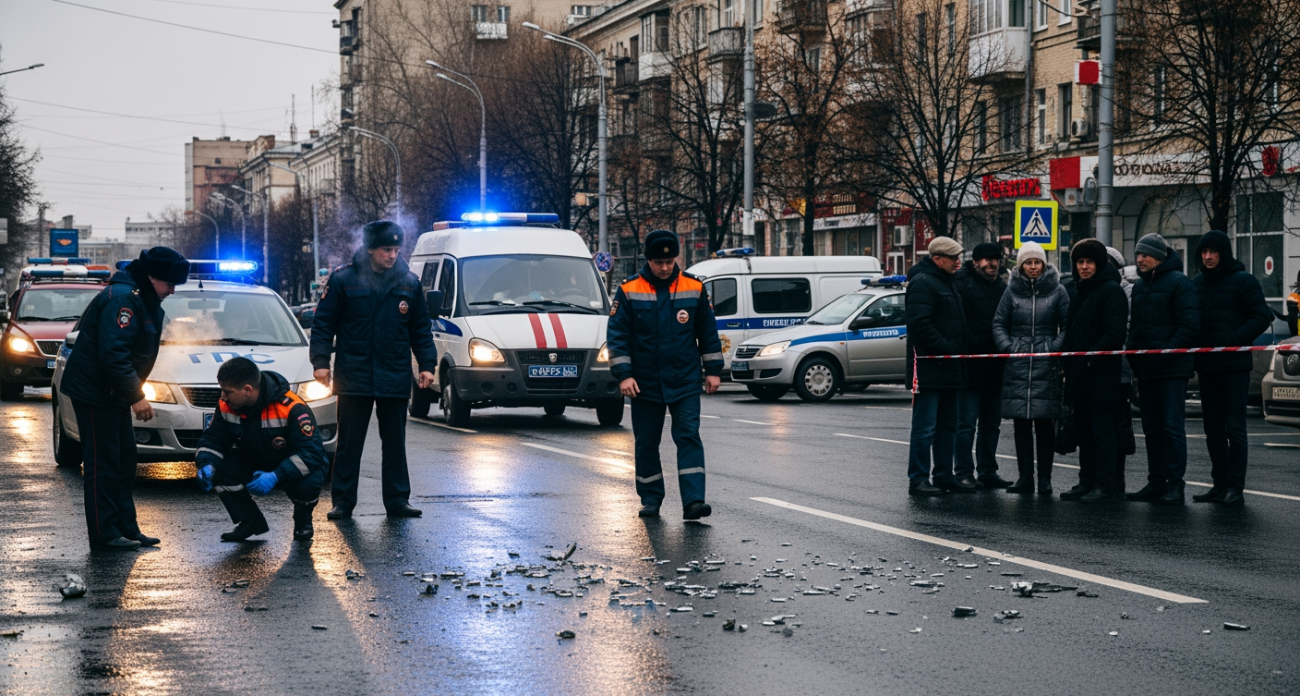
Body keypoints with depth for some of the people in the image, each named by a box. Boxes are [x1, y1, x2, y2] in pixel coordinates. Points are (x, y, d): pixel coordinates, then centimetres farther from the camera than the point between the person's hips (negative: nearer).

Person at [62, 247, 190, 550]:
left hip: (113, 393, 11)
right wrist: (136, 396, -25)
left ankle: (127, 529, 18)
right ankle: (104, 533, -2)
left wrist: (134, 392, 13)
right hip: (93, 391, -11)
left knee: (124, 460, 13)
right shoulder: (122, 298, -21)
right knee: (103, 464, -7)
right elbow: (113, 353, -28)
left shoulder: (143, 300, 13)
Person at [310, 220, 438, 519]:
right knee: (349, 443, 1)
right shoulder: (343, 279, -3)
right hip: (354, 376, -2)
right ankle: (342, 501, 7)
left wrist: (427, 364, 5)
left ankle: (397, 500, 14)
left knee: (395, 442, 7)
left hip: (395, 379, 2)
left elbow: (421, 329, 12)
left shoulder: (409, 282, 6)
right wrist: (321, 361, -8)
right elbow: (323, 323, 0)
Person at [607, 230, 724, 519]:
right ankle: (650, 500, 19)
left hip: (685, 383, 0)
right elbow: (617, 335, -2)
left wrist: (713, 370, 8)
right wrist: (623, 374, -10)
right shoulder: (629, 291, -3)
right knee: (646, 443, 7)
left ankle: (693, 500, -13)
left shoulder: (694, 288, 1)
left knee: (689, 437, -9)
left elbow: (708, 331, 10)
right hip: (644, 384, 0)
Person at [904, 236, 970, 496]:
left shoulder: (949, 282, 19)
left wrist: (960, 349, 13)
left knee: (948, 426, 13)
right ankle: (918, 479, -3)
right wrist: (945, 348, -19)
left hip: (950, 368, 10)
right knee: (925, 427, -6)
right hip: (929, 368, -10)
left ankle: (944, 475, 20)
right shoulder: (922, 282, -12)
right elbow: (920, 323, -22)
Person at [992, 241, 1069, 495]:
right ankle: (1025, 477, 9)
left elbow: (1068, 326, 4)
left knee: (1045, 422, -2)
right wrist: (1007, 347, -3)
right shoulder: (1012, 291, 9)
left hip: (1046, 367, -2)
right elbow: (999, 323, 11)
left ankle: (1045, 478, 4)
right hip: (1017, 366, 2)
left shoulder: (1057, 292, 4)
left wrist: (1055, 348, -8)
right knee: (1021, 423, 3)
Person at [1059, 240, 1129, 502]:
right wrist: (1066, 358, 12)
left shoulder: (1111, 291, -9)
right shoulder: (1079, 292, 18)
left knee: (1103, 431, -5)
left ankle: (1106, 485, -2)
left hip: (1102, 375, -9)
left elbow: (1115, 333, -17)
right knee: (1083, 431, 12)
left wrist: (1091, 358, -19)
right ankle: (1087, 483, 18)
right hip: (1079, 376, 9)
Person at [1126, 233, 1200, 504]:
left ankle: (1175, 484, -6)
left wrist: (1168, 349, -19)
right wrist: (1134, 353, 9)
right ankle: (1156, 482, 14)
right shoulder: (1139, 286, 16)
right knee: (1152, 428, 10)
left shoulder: (1178, 283, -7)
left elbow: (1190, 324, -12)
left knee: (1173, 427, -7)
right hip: (1146, 369, 8)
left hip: (1172, 368, -8)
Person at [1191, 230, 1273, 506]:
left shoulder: (1243, 281, -4)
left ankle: (1236, 487, -6)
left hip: (1234, 366, -6)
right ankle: (1220, 484, 14)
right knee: (1213, 428, 8)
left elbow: (1262, 317, -9)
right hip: (1206, 367, 6)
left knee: (1234, 426, -7)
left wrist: (1233, 340, -17)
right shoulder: (1196, 284, 13)